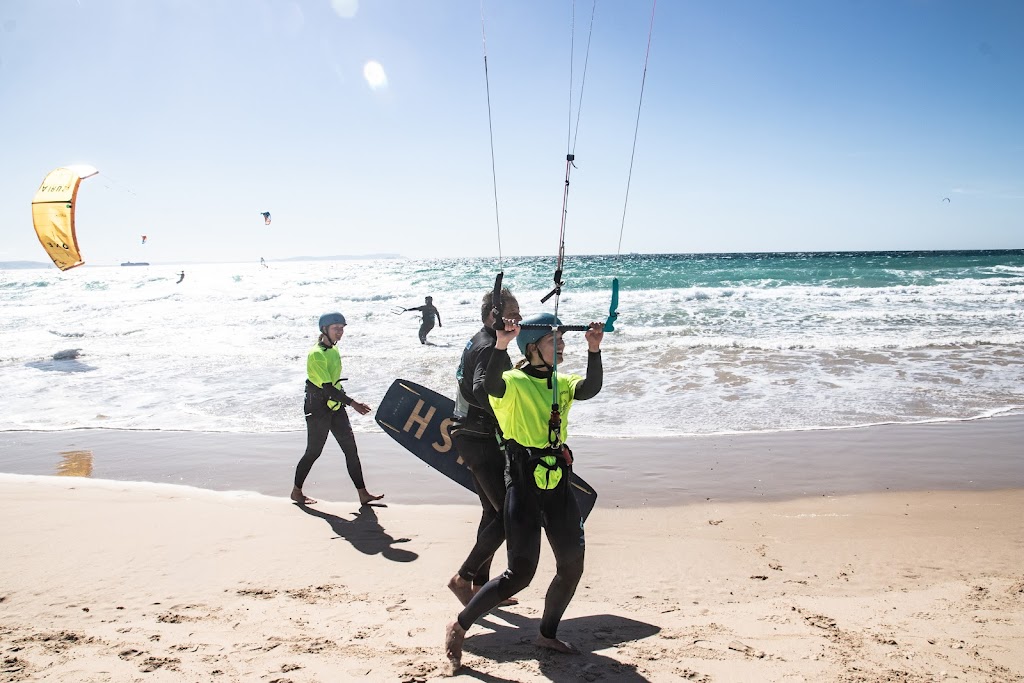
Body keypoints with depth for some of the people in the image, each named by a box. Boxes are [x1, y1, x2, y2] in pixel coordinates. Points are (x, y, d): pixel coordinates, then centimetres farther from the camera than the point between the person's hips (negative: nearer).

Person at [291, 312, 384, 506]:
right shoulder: (316, 354, -19)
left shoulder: (334, 349, 8)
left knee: (351, 448, 3)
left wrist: (345, 400, 19)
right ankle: (296, 491, 24)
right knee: (313, 451, 4)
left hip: (335, 406, 8)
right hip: (318, 408, -8)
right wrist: (352, 403, -28)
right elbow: (327, 387, -26)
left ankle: (363, 494, 5)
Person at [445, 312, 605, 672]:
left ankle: (547, 634, 33)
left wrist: (594, 350, -23)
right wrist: (500, 345, -45)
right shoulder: (514, 382, -8)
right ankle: (459, 627, 11)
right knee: (519, 574, -7)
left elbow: (590, 388, -9)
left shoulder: (561, 383, 10)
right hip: (523, 484, -7)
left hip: (558, 484, 7)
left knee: (572, 565, 13)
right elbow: (491, 386, -31)